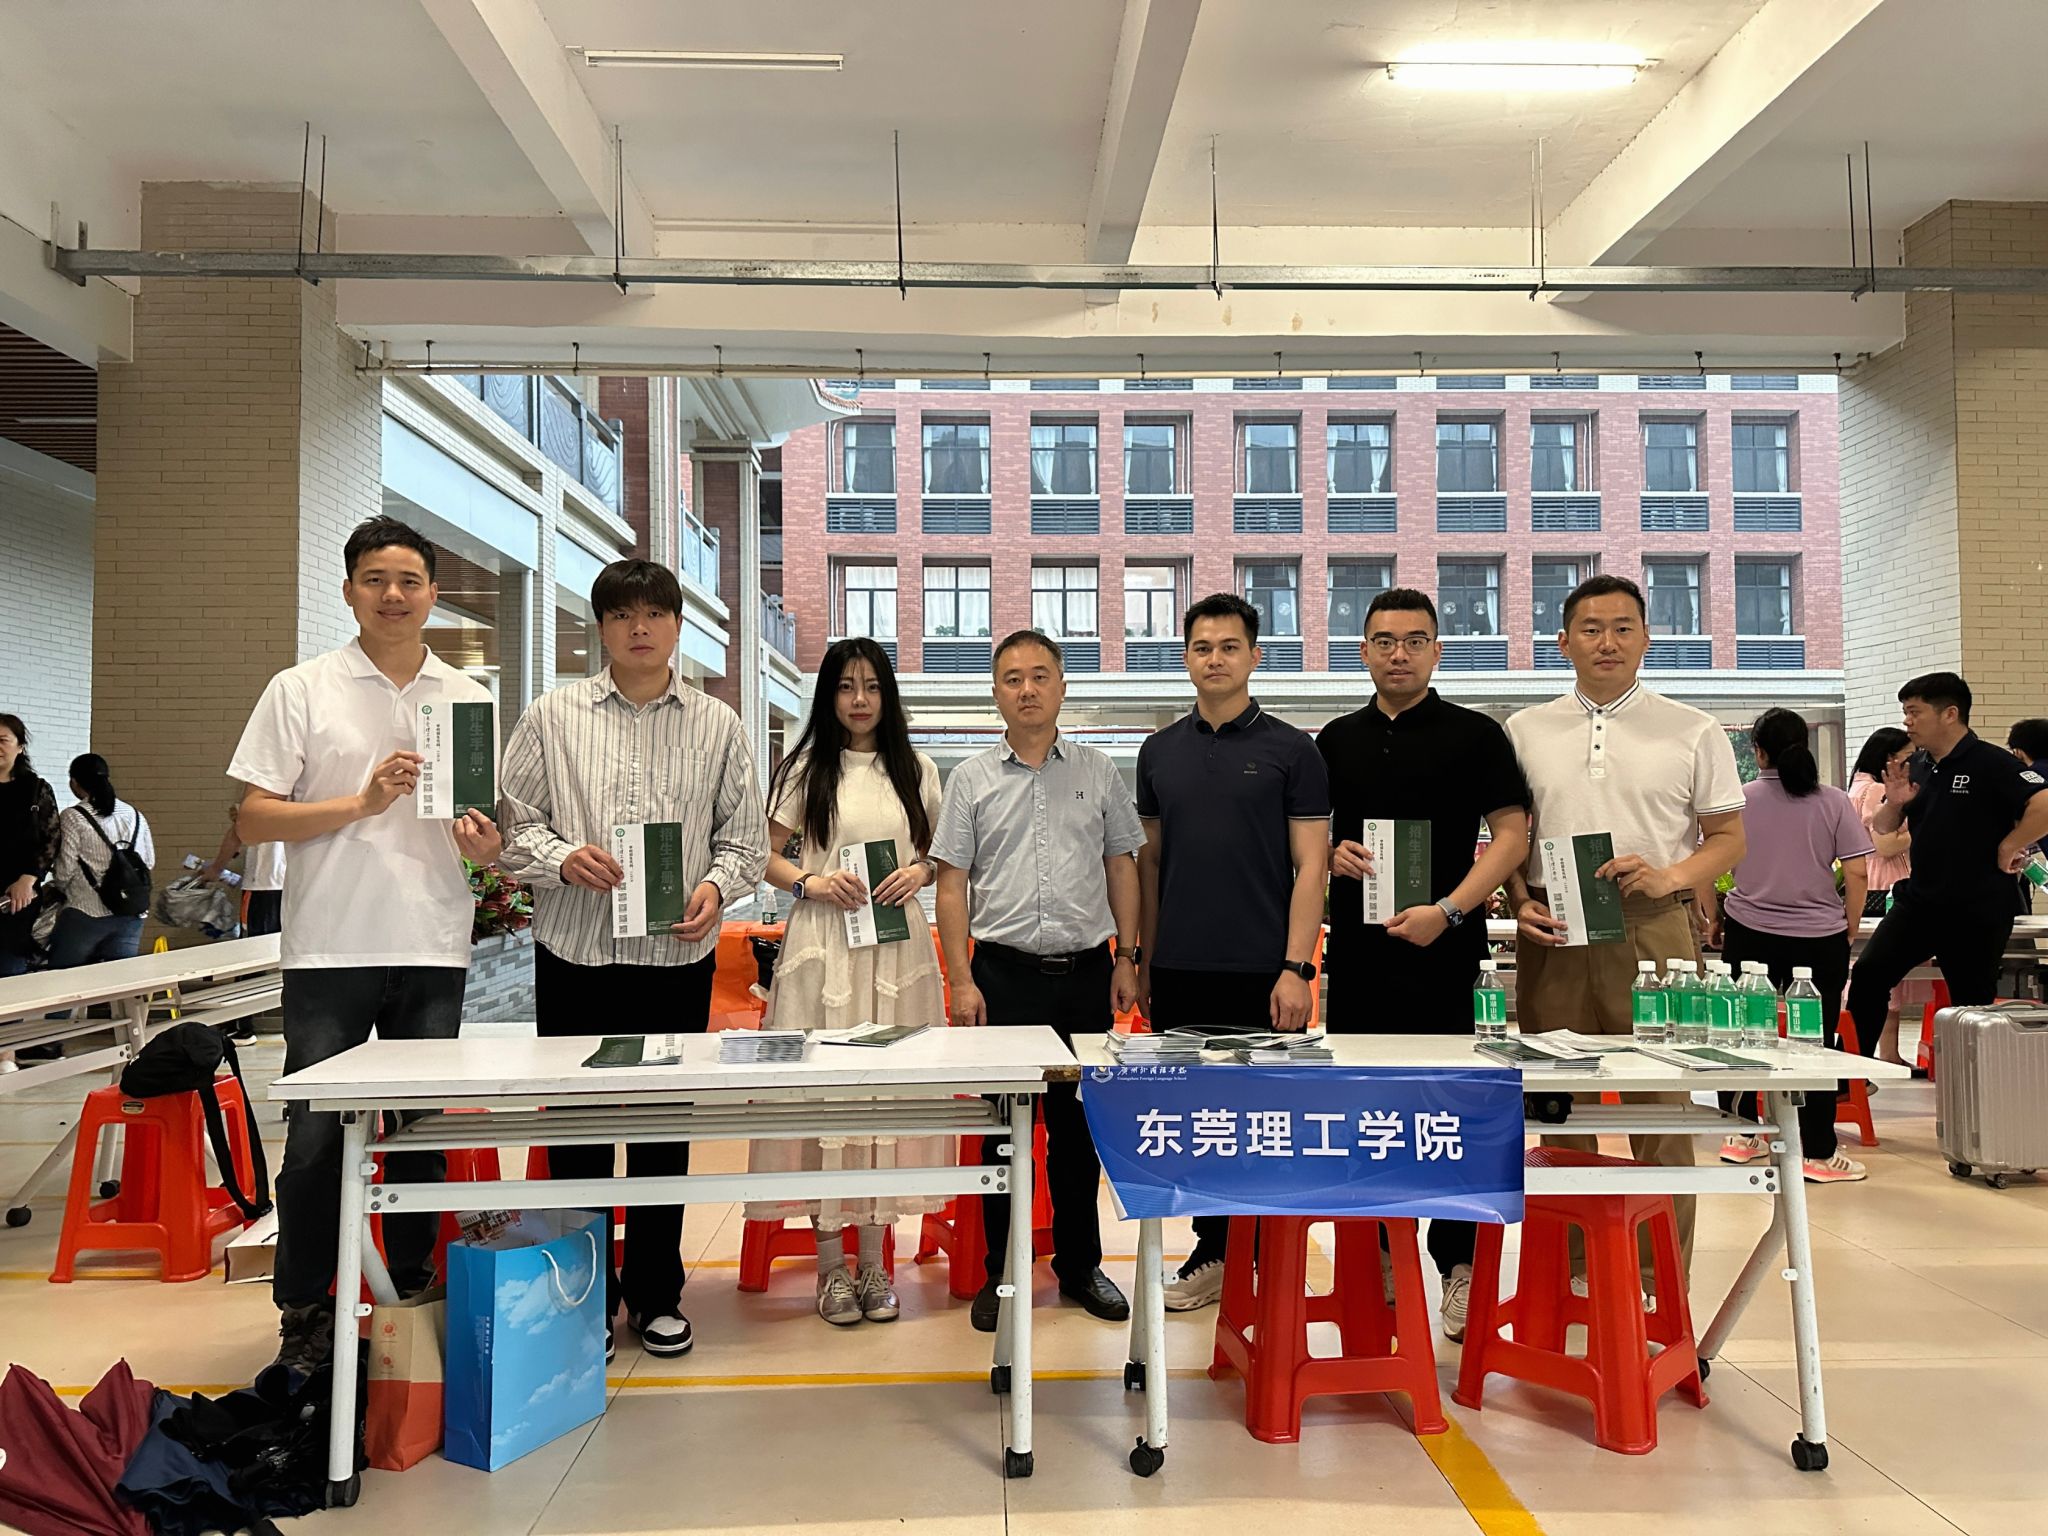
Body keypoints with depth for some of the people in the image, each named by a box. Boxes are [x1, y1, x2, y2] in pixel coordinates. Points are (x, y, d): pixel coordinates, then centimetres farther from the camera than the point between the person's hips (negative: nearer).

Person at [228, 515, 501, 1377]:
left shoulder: (470, 700, 12)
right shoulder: (301, 691, 3)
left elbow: (496, 841, 15)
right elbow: (255, 820, -2)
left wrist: (483, 842, -8)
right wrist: (363, 801, -14)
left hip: (434, 952, 3)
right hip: (330, 949, -2)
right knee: (315, 1137, 0)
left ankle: (410, 1299, 22)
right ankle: (304, 1314, 13)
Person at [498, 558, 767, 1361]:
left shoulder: (717, 725, 7)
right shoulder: (554, 715, 4)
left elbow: (745, 834, 7)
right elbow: (513, 822, 4)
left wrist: (717, 884, -12)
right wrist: (562, 857, -15)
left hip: (677, 955, 1)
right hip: (575, 950, 0)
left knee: (665, 1131, 10)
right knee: (576, 1126, 6)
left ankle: (657, 1295, 24)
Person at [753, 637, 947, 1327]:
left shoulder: (917, 770, 11)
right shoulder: (805, 769, 6)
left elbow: (942, 853, 17)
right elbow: (763, 853, 6)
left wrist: (920, 870, -4)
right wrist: (808, 881, -11)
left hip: (896, 947, 2)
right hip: (822, 944, -2)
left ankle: (873, 1259, 14)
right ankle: (831, 1262, 8)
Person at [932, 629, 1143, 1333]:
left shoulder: (1097, 772, 7)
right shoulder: (972, 780, 3)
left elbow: (1122, 866, 10)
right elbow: (952, 883, 1)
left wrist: (1126, 959, 5)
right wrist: (962, 980, -5)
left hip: (1085, 972, 1)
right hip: (1004, 974, -1)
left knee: (1078, 1127, 10)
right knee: (1003, 1126, 5)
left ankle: (1080, 1263, 24)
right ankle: (1001, 1274, 16)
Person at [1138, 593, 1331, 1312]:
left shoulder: (1291, 750, -2)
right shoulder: (1159, 751, 10)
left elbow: (1311, 865, -5)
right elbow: (1149, 859, 14)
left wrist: (1295, 968, -13)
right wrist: (1145, 959, 9)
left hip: (1262, 971, -4)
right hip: (1179, 973, 4)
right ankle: (1212, 1251, 22)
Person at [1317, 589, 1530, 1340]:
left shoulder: (1474, 735, 1)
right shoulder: (1337, 741, 13)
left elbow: (1512, 833, -5)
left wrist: (1448, 910, -16)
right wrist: (1332, 856, -5)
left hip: (1440, 950, -4)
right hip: (1355, 949, 4)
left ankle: (1458, 1265, 9)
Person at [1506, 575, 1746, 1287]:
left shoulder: (1693, 732, 6)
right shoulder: (1525, 731, 11)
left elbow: (1728, 839, 6)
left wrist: (1669, 876, -12)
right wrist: (1521, 902, -3)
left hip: (1655, 935, -2)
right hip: (1552, 937, 2)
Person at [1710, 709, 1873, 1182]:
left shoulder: (1738, 799, -2)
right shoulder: (1834, 802, -2)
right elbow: (1856, 873, -4)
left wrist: (1715, 921, 11)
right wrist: (1850, 930, 8)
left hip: (1749, 934, 1)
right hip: (1820, 938, -1)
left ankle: (1741, 1135, 20)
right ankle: (1819, 1153, 7)